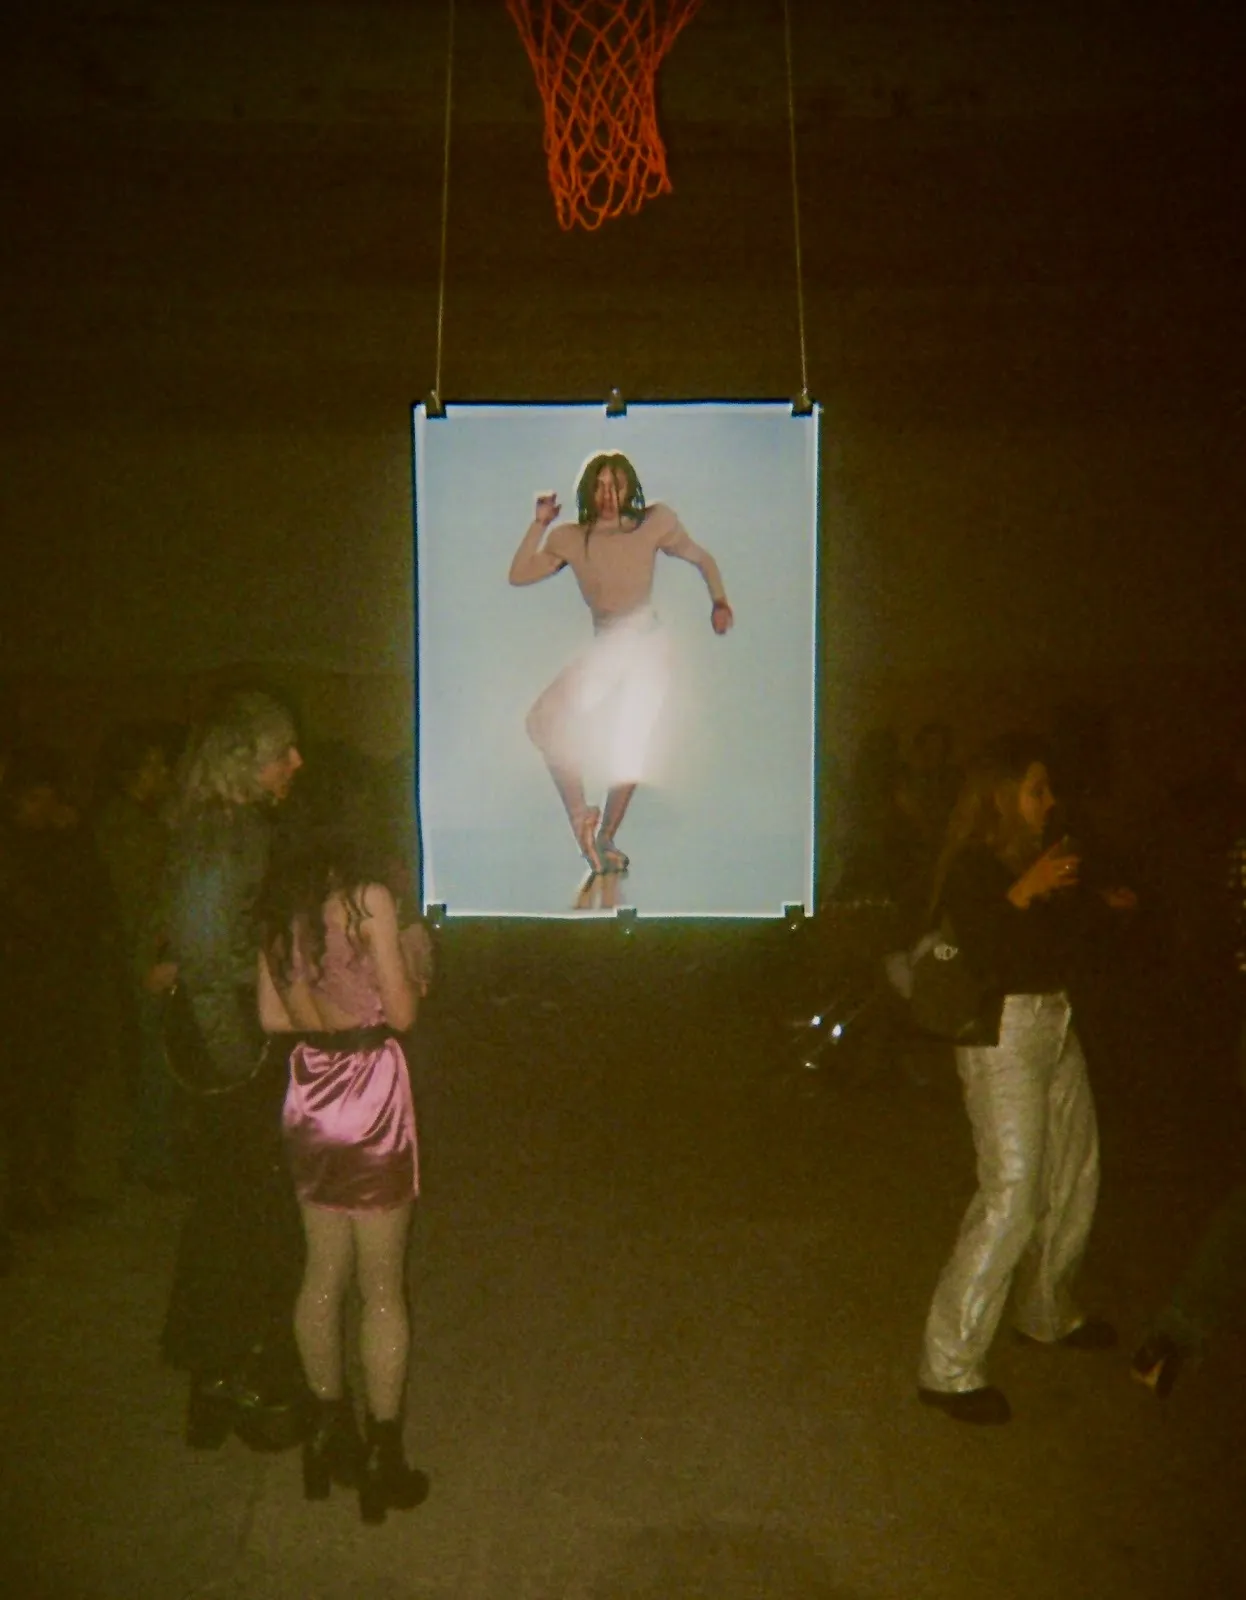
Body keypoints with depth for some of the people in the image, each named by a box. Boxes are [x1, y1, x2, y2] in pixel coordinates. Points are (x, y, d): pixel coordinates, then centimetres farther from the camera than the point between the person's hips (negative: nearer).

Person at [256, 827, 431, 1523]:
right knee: (382, 1286, 6)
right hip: (371, 1095, -5)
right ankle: (383, 1459, 16)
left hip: (309, 1098, 6)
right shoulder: (369, 897, -9)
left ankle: (330, 1433, 30)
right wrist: (417, 965, 7)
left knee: (324, 1272, 18)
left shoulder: (281, 912, 8)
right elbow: (402, 1012, -11)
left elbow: (273, 1017, 6)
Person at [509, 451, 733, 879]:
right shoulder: (570, 538, 5)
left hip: (647, 647, -2)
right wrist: (539, 524, -4)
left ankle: (605, 838, 9)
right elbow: (518, 575, 0)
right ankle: (580, 814, -9)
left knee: (628, 748, -5)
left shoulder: (654, 524, 0)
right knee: (544, 720, -16)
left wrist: (719, 602, -3)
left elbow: (702, 559, 12)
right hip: (603, 649, 2)